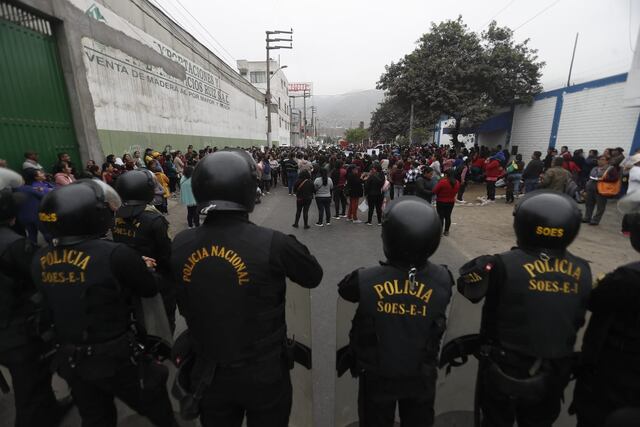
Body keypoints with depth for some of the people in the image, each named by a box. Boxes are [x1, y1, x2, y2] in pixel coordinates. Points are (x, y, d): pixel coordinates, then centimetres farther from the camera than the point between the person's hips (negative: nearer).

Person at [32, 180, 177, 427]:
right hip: (115, 357, -6)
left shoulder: (40, 260, -7)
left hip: (69, 359, 7)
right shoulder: (114, 254, -29)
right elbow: (150, 289, -14)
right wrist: (139, 268, 8)